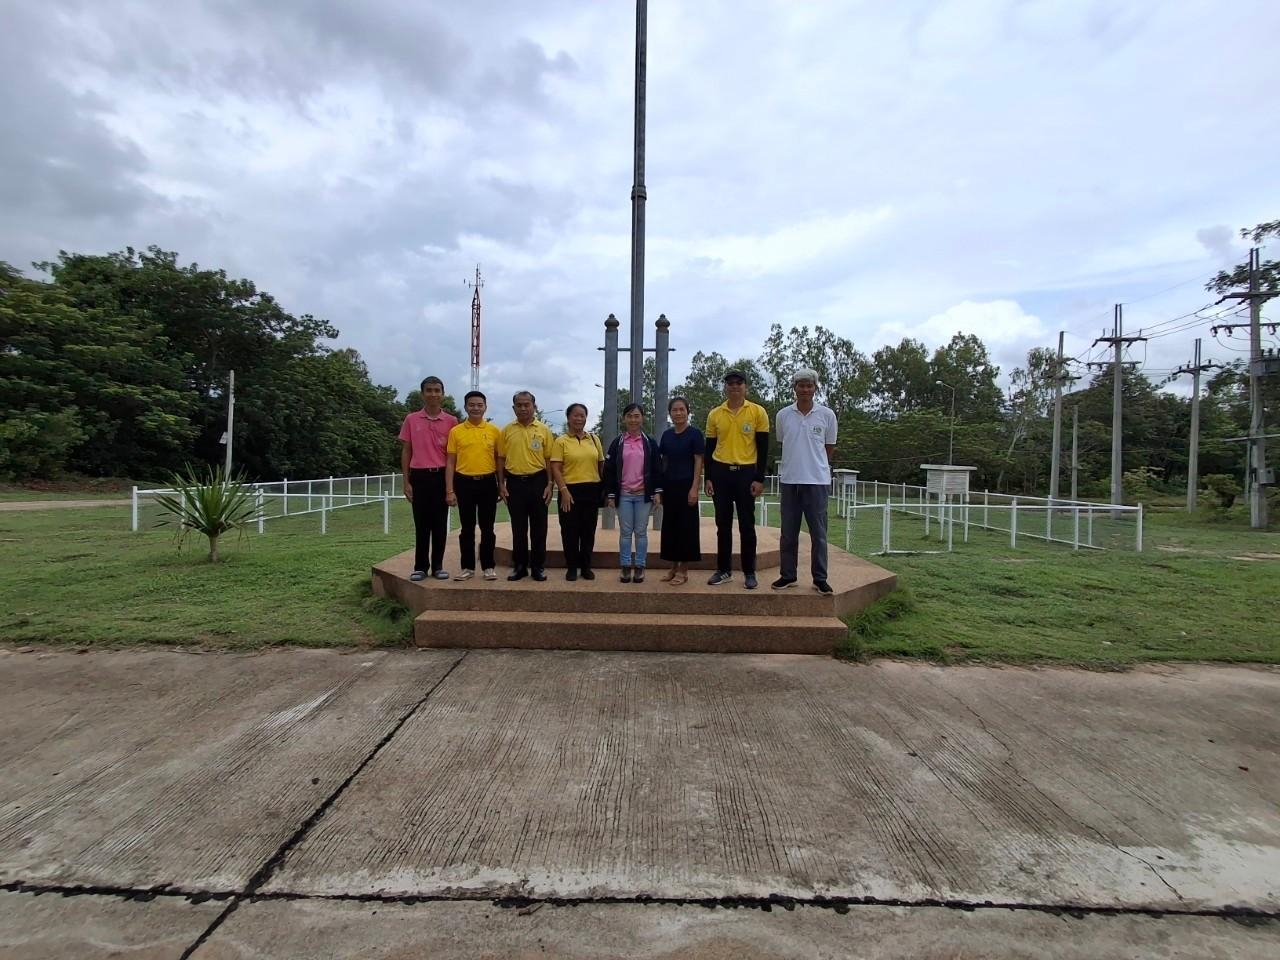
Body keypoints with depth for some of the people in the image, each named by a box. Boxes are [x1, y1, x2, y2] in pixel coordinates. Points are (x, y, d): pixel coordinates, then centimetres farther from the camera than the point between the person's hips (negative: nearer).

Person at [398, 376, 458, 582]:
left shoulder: (451, 421, 3)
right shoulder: (411, 420, 4)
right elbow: (406, 452, 6)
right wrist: (406, 482, 1)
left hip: (442, 476, 0)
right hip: (419, 476, 0)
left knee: (440, 523, 5)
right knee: (421, 523, 4)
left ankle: (438, 566, 13)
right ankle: (420, 566, 12)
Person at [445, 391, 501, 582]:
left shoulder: (494, 431, 4)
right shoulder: (456, 431, 2)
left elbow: (498, 460, 9)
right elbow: (450, 463, 2)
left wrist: (501, 485, 6)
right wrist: (449, 490, -4)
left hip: (488, 483, 0)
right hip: (464, 483, 0)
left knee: (487, 528, 6)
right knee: (467, 528, 7)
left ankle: (489, 566, 15)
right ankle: (467, 567, 16)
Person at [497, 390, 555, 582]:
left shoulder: (544, 430, 1)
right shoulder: (507, 430, 4)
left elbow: (549, 459, 2)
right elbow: (501, 459, 7)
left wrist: (549, 485, -3)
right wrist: (501, 484, 1)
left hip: (537, 481, -1)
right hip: (514, 482, 1)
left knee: (538, 527, 5)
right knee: (518, 527, 7)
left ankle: (538, 566, 14)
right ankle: (519, 565, 17)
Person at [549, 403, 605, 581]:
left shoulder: (594, 439, 10)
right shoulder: (561, 441, -2)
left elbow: (601, 465, 14)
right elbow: (555, 469, -7)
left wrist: (603, 489, 9)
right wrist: (563, 490, -16)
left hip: (592, 490, 3)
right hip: (571, 490, -3)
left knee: (588, 530, 10)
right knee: (570, 530, 3)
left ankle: (586, 566, 21)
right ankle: (572, 567, 15)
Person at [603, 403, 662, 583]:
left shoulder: (650, 442, 3)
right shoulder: (617, 443, 3)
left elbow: (656, 468, 4)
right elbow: (609, 470, 3)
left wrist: (657, 492, -2)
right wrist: (610, 495, -1)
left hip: (643, 494, 0)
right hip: (623, 494, 0)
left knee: (641, 532, 5)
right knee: (625, 532, 5)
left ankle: (639, 567, 13)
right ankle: (626, 567, 13)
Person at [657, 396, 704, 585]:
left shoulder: (694, 433, -5)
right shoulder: (667, 435, 10)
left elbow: (698, 461, -8)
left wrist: (694, 488, -15)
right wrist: (659, 485, 10)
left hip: (686, 485, -6)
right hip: (669, 485, 6)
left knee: (686, 525, -1)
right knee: (670, 525, 9)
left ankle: (683, 571, 7)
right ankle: (674, 567, 19)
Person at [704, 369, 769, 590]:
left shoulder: (758, 412, -2)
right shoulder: (714, 414, 5)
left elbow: (763, 448, -2)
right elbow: (710, 448, 9)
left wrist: (759, 478, -7)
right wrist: (708, 478, 4)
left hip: (746, 472, -2)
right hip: (720, 472, 2)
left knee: (746, 525, 3)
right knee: (723, 524, 8)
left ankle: (749, 572, 13)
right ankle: (724, 570, 18)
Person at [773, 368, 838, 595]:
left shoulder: (827, 415, -1)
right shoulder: (783, 415, 3)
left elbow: (829, 448, 9)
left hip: (817, 480, -1)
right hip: (789, 480, 2)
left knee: (818, 532, 3)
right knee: (788, 533, 8)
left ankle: (820, 578, 11)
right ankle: (788, 575, 19)